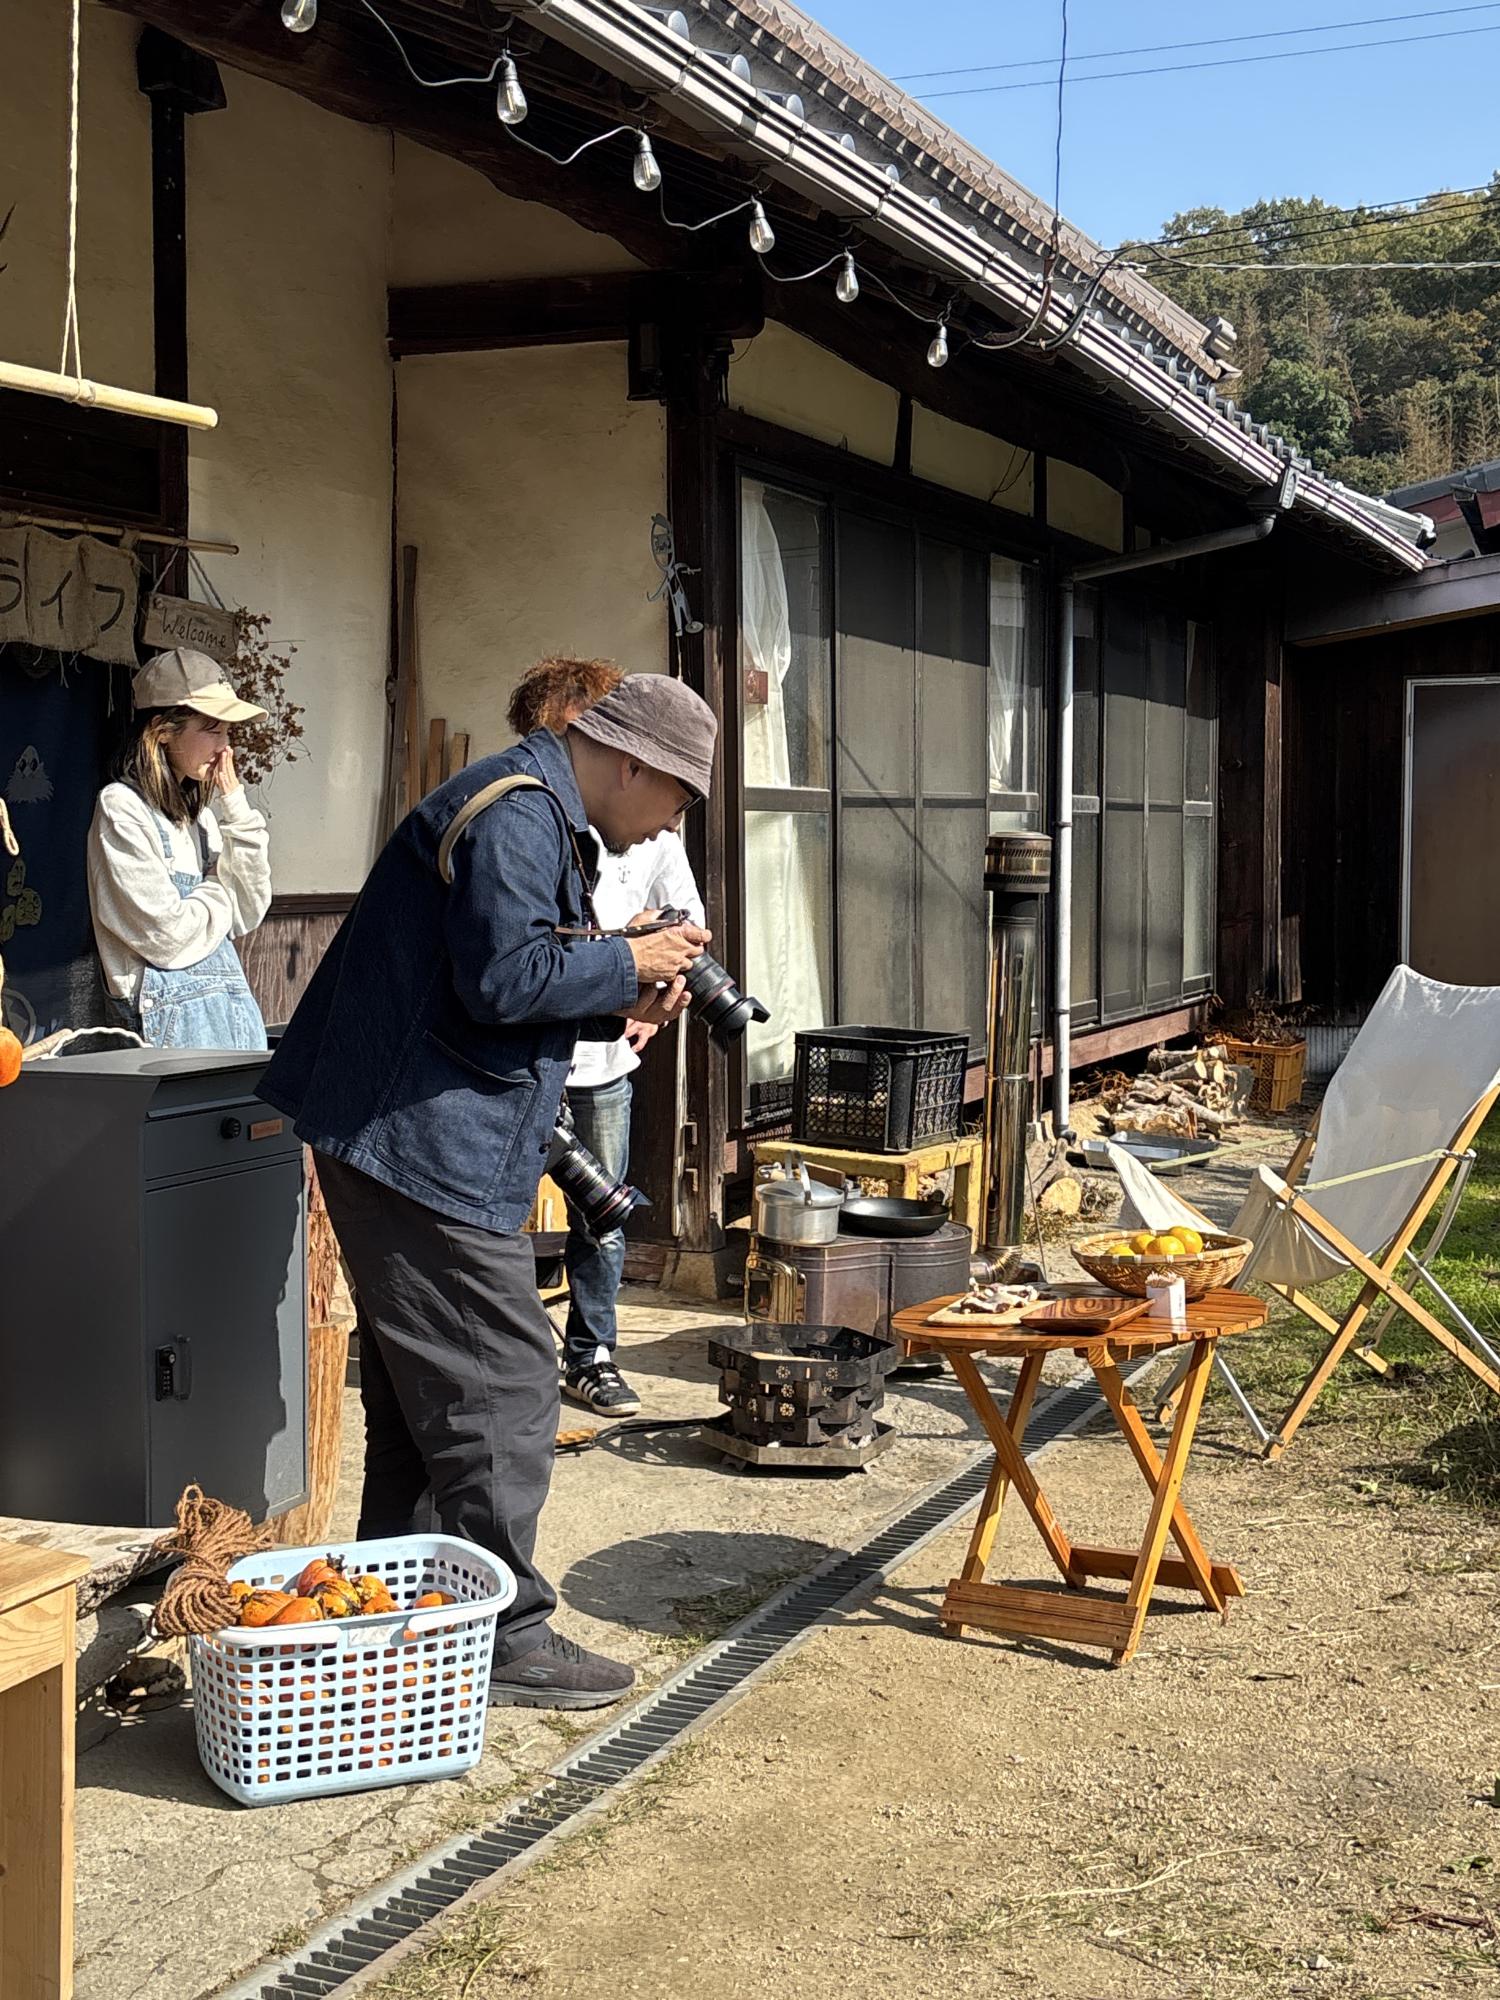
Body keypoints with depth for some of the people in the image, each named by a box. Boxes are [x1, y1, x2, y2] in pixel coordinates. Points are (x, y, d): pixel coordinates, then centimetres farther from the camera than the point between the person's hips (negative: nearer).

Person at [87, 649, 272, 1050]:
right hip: (171, 1013, -7)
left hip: (234, 1005, 7)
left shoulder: (200, 812, 16)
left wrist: (236, 808, 4)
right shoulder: (121, 809, -7)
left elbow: (248, 915, 8)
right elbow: (168, 935, -15)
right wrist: (219, 895, 4)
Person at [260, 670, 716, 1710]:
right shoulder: (515, 815, -15)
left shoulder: (544, 819, 19)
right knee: (502, 1384, -6)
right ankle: (507, 1635, 2)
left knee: (418, 1389, 17)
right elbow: (502, 978, -24)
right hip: (427, 1145, -12)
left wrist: (620, 1007, 10)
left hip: (414, 1145, 12)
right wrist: (628, 961, -11)